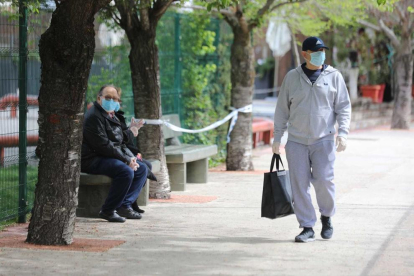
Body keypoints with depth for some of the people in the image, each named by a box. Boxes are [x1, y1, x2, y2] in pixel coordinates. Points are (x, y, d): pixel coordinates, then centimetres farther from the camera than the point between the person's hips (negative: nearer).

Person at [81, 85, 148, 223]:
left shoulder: (112, 116, 19)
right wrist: (127, 160, -18)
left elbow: (120, 143, 22)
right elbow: (103, 145, -21)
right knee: (126, 171, -30)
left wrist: (131, 157, 2)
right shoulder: (94, 116, -14)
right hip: (93, 159, -11)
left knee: (142, 169, 6)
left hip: (111, 158, 11)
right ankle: (107, 210, -20)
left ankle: (125, 205, -3)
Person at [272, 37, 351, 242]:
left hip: (323, 140, -1)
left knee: (324, 180, -11)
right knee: (299, 184, -3)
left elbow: (344, 107, 5)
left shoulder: (334, 76, 5)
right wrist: (277, 137, 9)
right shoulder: (292, 77, 7)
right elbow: (282, 108, 11)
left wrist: (343, 133, -7)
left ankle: (327, 216, 16)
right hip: (296, 141, 1)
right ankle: (307, 228, 5)